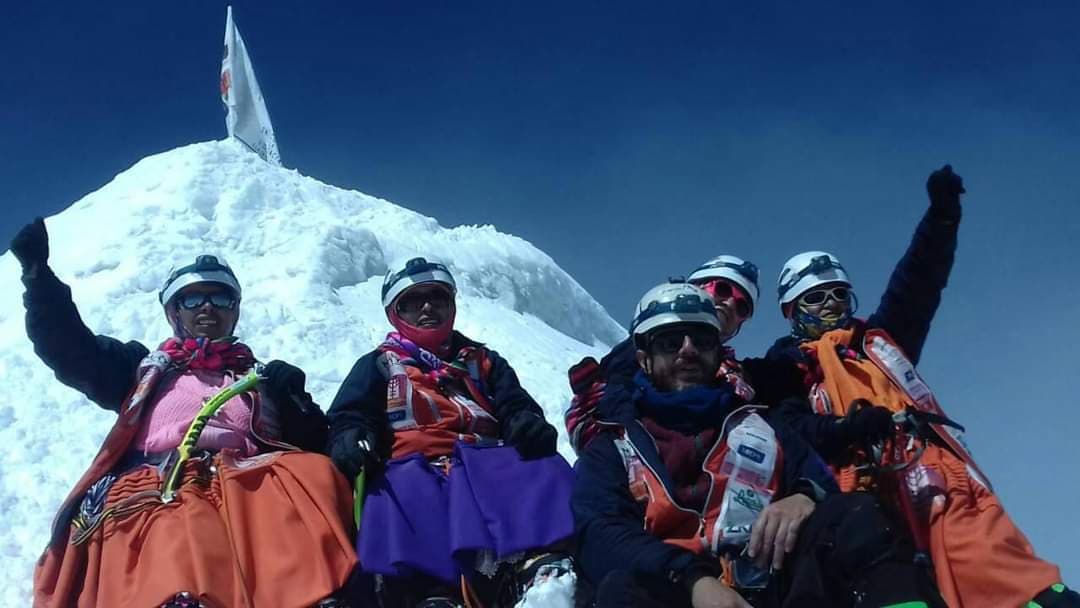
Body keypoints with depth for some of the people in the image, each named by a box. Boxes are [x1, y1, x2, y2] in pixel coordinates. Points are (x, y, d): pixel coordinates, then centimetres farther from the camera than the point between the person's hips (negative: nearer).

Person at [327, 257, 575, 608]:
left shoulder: (481, 361, 33)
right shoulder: (379, 366, 27)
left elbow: (514, 405, 21)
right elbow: (349, 417, 14)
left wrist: (528, 423, -6)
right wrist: (352, 442, -11)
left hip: (485, 461, 2)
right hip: (414, 464, -2)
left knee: (542, 467, -29)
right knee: (403, 489, -37)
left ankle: (537, 562, -51)